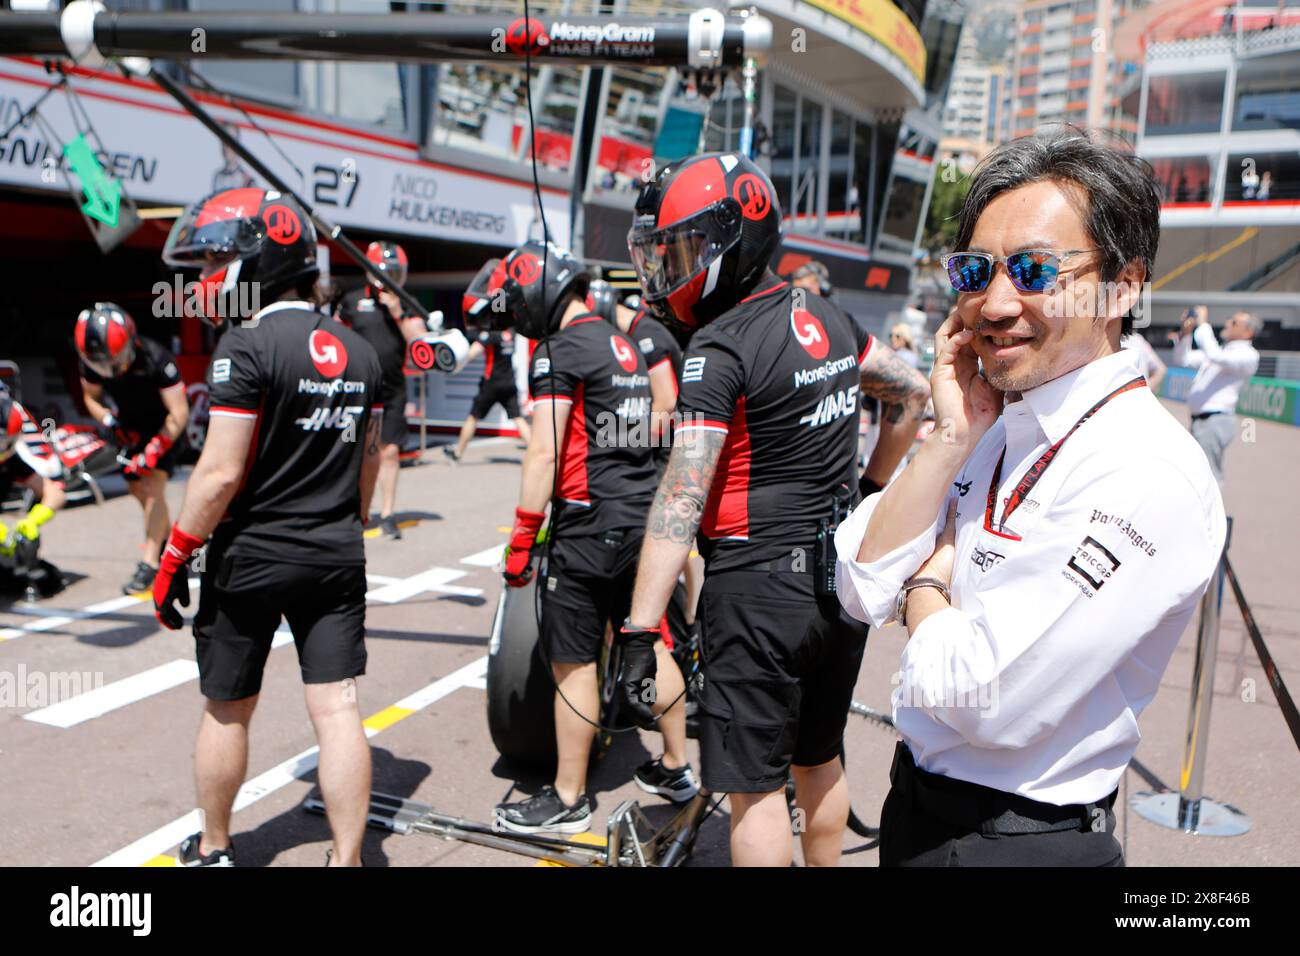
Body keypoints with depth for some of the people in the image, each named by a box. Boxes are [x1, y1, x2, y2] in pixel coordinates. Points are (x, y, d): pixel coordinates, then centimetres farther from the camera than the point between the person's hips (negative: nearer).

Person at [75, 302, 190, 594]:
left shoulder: (155, 359, -32)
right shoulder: (92, 362, -16)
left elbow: (179, 414, -27)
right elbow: (91, 397, 4)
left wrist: (154, 452, -31)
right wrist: (109, 421, -16)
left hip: (165, 427, -6)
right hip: (131, 429, 6)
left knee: (153, 488, -15)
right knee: (138, 489, 7)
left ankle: (150, 564, -12)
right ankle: (168, 542, 28)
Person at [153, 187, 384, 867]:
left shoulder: (247, 344, -15)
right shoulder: (359, 352, 6)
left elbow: (222, 472, -18)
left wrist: (175, 556, -8)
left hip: (252, 557, -4)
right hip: (336, 557, 5)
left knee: (227, 712, 14)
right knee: (337, 711, 6)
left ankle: (213, 850, 33)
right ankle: (347, 858, 12)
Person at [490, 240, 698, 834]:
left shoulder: (559, 351, -11)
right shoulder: (626, 346, 16)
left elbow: (545, 454, -17)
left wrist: (521, 539, -13)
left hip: (589, 524, -9)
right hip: (643, 518, 9)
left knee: (573, 663, 2)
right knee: (648, 647, 17)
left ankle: (569, 800, 14)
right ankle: (676, 769, 29)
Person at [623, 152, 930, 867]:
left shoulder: (720, 346, -17)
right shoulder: (828, 319, 6)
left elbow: (682, 497, -23)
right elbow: (913, 392, 18)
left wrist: (640, 629, -23)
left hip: (760, 587, -8)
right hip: (842, 579, 8)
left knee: (754, 785, 6)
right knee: (819, 759, 23)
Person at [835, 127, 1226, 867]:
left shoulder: (1151, 477, -24)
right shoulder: (994, 426, -1)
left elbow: (984, 701, -28)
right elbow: (862, 591, -7)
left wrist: (925, 584, -10)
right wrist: (952, 439, -15)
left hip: (1019, 839, -7)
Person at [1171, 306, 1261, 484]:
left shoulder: (1248, 355, -7)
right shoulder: (1221, 350, 21)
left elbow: (1216, 356, -24)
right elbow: (1183, 359, 22)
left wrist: (1203, 324, -15)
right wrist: (1186, 332, 7)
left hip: (1215, 421, -9)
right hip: (1199, 421, 9)